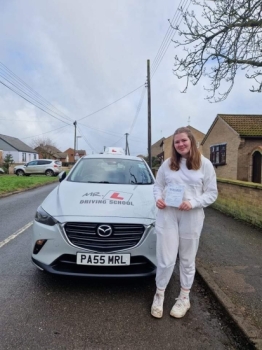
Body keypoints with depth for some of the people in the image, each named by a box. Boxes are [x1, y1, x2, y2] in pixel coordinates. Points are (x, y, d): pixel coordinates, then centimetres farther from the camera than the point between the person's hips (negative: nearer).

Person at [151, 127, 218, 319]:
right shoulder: (167, 164, 7)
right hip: (167, 215, 1)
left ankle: (184, 298, 35)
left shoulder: (205, 164, 0)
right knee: (166, 259, 5)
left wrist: (193, 203, -17)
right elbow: (158, 185, 13)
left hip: (191, 217, -1)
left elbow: (212, 193, -1)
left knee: (187, 259, 15)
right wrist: (158, 198, -8)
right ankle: (159, 295, 28)